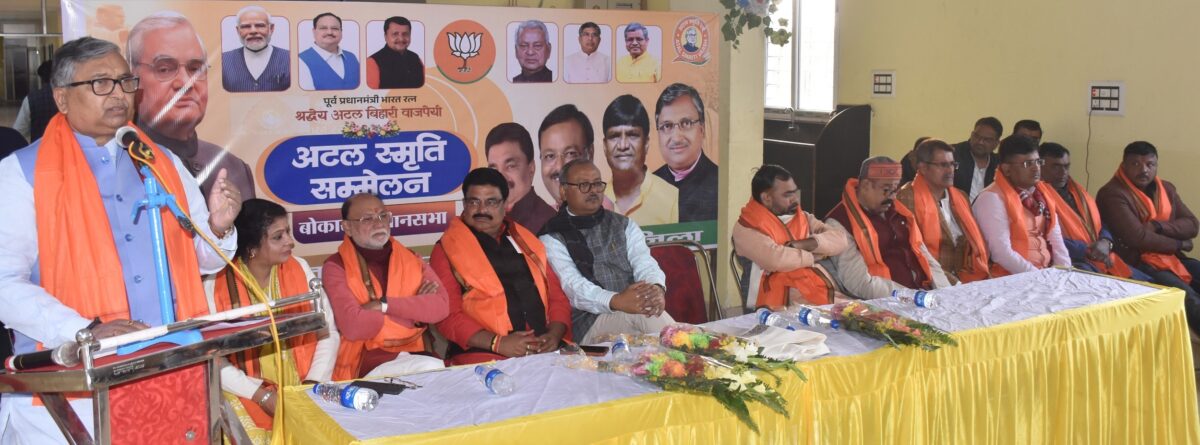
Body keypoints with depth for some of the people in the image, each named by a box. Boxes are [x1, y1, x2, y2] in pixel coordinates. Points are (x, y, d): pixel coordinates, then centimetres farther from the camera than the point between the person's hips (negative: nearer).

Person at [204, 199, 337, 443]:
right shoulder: (215, 285, -6)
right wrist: (262, 395, -15)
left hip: (302, 390, 2)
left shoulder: (299, 269, 4)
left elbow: (327, 333, 3)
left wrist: (313, 384, -10)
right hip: (247, 394, -2)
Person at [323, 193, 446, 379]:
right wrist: (416, 310, -7)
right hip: (365, 364, -5)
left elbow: (440, 306, -3)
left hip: (414, 354, 5)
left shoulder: (410, 259, 12)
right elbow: (352, 325, -17)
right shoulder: (336, 267, -1)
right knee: (432, 368, -28)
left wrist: (385, 305, -13)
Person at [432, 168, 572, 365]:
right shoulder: (447, 249, 7)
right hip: (484, 355, -4)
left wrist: (554, 334, -2)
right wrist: (498, 343, -15)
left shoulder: (526, 241, 19)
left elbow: (557, 296, 18)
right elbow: (447, 315, -2)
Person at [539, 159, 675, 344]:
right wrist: (616, 301, -29)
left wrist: (656, 288, -21)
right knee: (641, 314, -31)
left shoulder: (625, 226, 20)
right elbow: (572, 285, -10)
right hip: (587, 323, -4)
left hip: (633, 308, 4)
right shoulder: (552, 237, 5)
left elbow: (644, 264, 4)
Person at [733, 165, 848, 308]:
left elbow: (840, 239, 7)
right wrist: (813, 256, -2)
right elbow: (775, 259, -19)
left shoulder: (804, 218, 19)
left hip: (825, 290, 7)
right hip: (785, 299, -7)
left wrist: (806, 244, -10)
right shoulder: (746, 229, -2)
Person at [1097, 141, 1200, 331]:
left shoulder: (1166, 189, 14)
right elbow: (1138, 238, -19)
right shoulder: (1112, 194, -11)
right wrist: (1180, 244, -6)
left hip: (1172, 258, 8)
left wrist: (1158, 226, -13)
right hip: (1137, 264, -8)